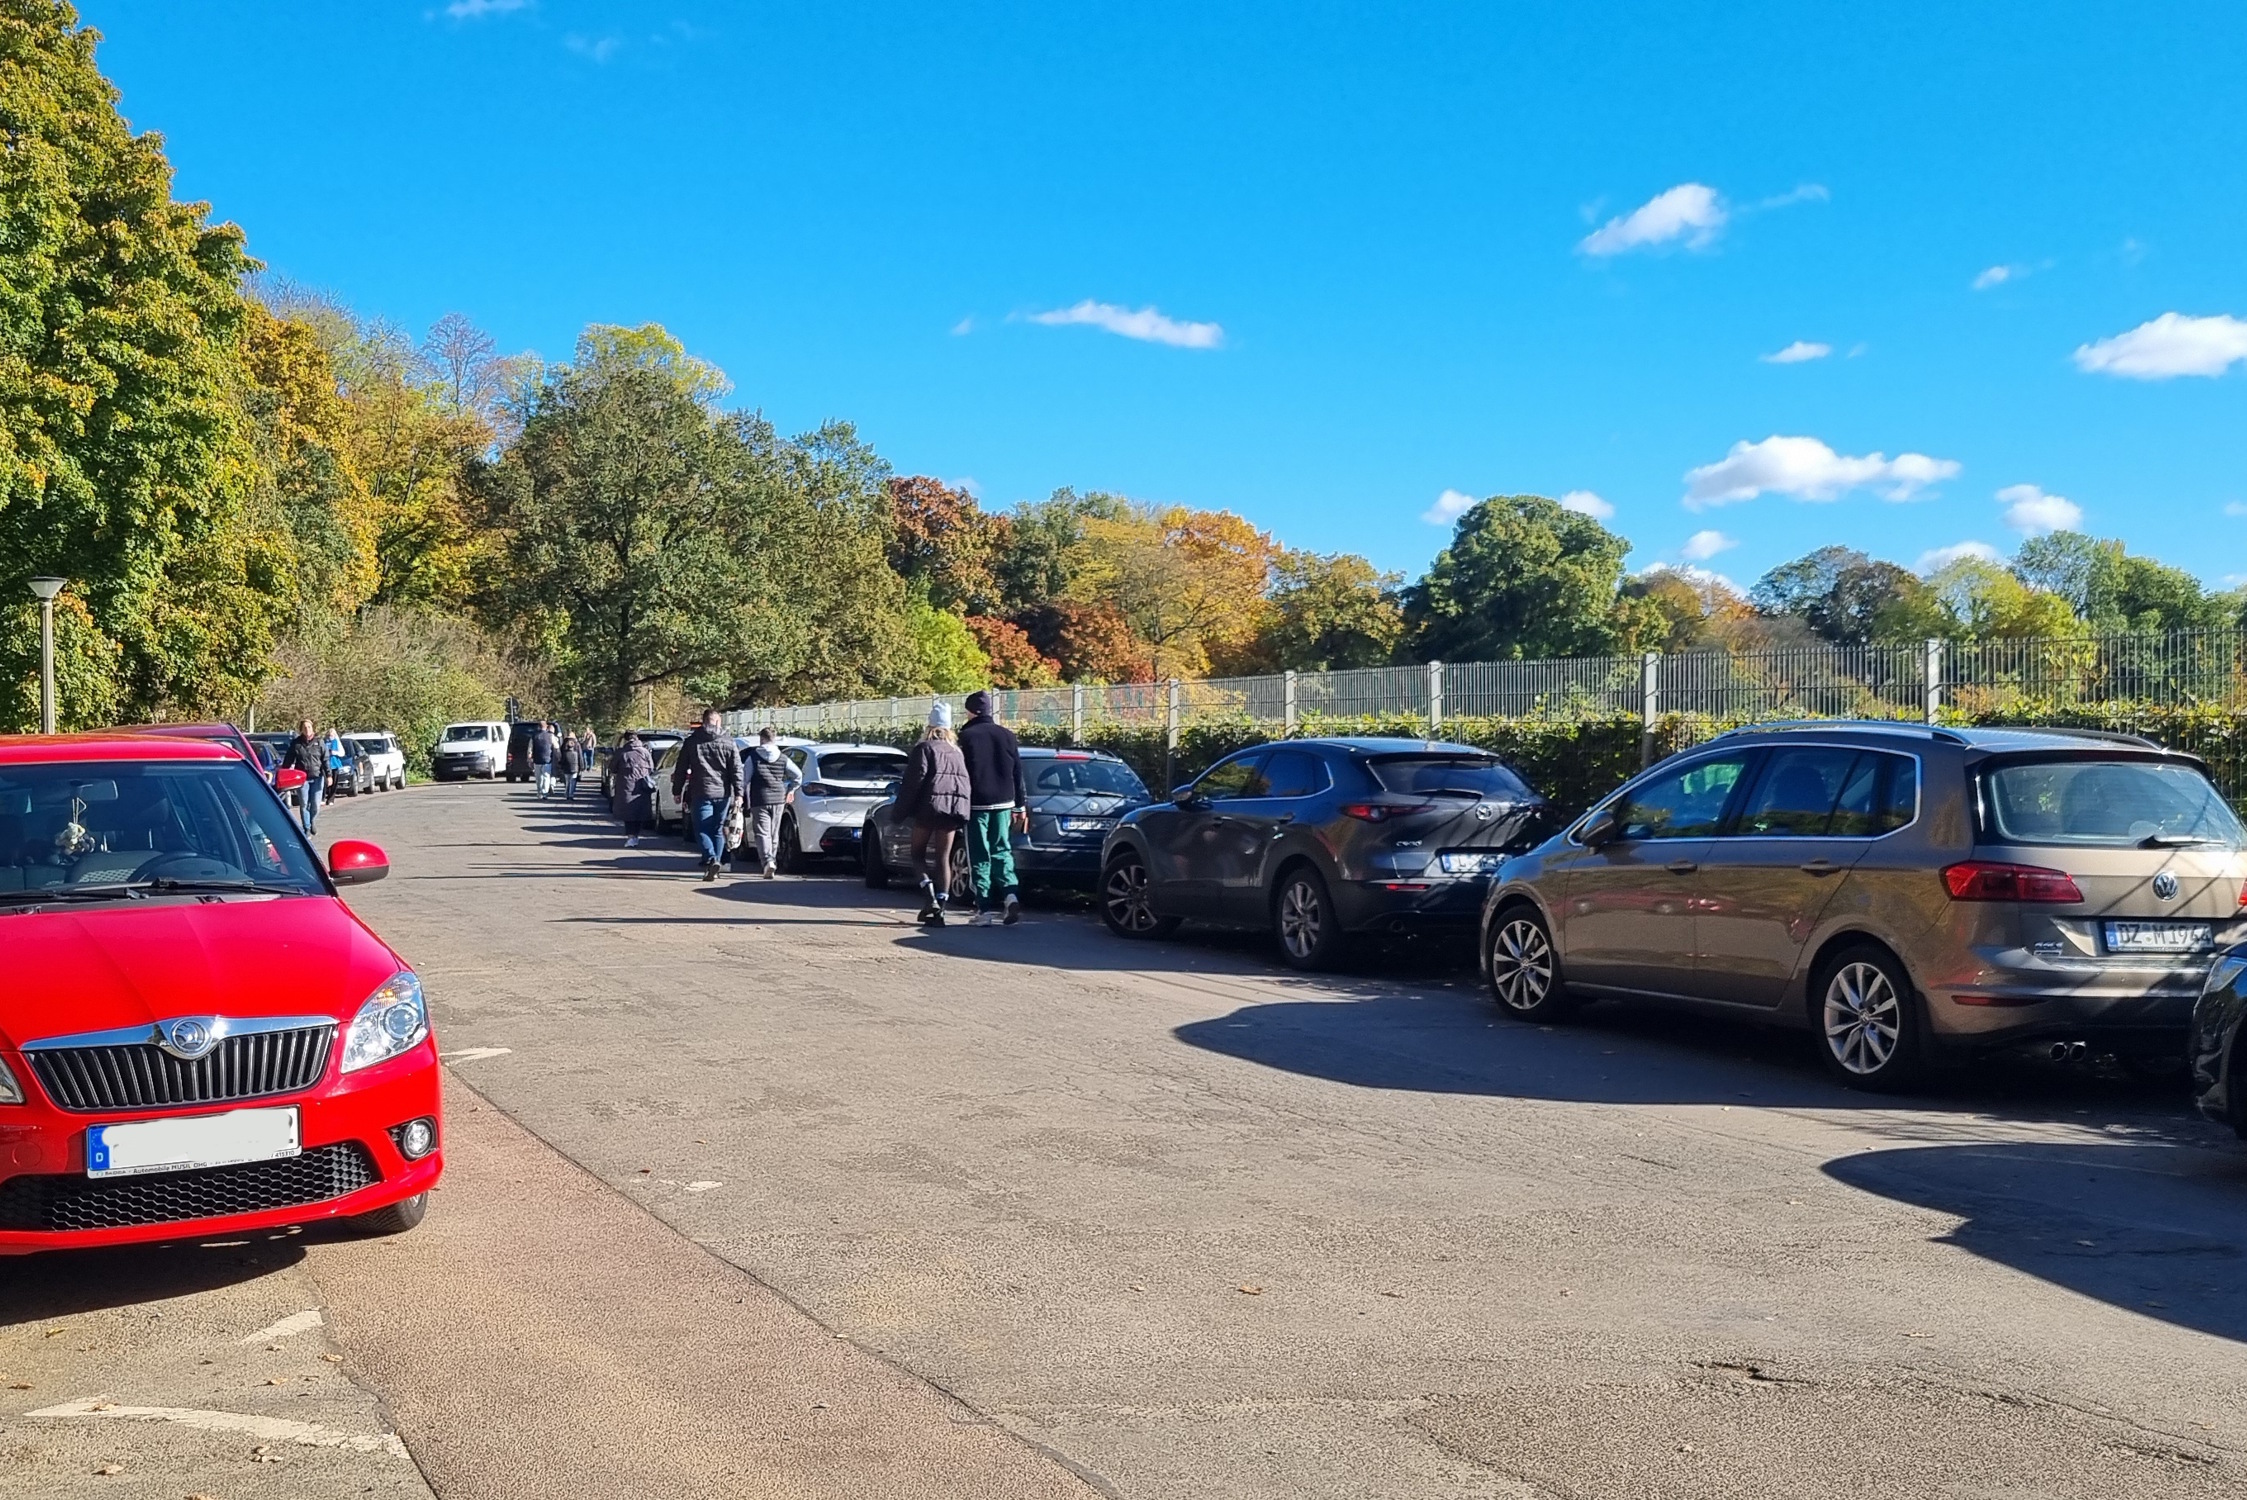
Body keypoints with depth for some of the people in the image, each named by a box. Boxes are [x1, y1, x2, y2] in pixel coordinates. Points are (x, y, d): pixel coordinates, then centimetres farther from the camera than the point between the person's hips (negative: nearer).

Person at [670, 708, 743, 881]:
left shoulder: (692, 742, 2)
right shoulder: (728, 742, 4)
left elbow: (680, 769, 5)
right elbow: (737, 770, -1)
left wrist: (677, 791, 12)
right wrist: (738, 793, 0)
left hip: (701, 793, -2)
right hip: (723, 793, 2)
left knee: (702, 830, 0)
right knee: (718, 830, 11)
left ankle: (711, 859, -22)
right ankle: (715, 865, 12)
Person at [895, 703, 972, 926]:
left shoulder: (925, 748, 0)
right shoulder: (957, 752, 18)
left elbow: (914, 780, -7)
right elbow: (965, 781, 16)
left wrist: (901, 810, -4)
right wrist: (963, 812, 19)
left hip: (930, 806, -5)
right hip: (955, 807, 5)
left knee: (918, 852, 9)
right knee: (943, 857, 6)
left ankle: (928, 891, -14)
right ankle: (940, 907, 0)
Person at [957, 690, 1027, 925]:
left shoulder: (966, 736, -6)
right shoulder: (1006, 735, 7)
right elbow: (1018, 773, 9)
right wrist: (1021, 806, 16)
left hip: (976, 804, -4)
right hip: (1003, 803, 4)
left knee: (980, 857, 2)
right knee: (1002, 851, 14)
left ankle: (985, 908, -1)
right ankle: (1011, 894, -7)